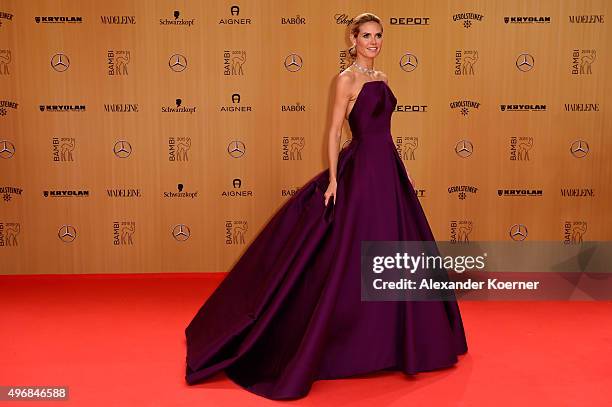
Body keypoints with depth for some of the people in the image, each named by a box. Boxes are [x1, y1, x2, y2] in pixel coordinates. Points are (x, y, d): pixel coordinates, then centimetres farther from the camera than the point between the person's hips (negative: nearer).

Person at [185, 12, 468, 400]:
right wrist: (333, 179, -16)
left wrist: (402, 168, 17)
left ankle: (388, 337, 29)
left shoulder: (381, 77, 15)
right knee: (355, 256, -4)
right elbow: (335, 130, -10)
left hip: (389, 170, 8)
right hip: (362, 171, -8)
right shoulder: (347, 79, -7)